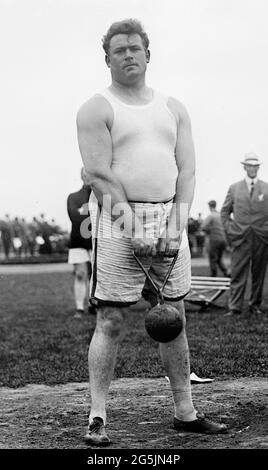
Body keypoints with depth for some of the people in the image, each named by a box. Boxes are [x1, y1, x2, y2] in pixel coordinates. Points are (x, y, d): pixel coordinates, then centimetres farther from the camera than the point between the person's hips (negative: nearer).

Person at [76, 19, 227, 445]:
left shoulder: (174, 109, 15)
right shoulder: (97, 109, 1)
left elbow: (186, 171, 6)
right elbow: (100, 175, -9)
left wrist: (176, 226, -8)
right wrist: (137, 230, -16)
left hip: (170, 220, 5)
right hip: (118, 222, -4)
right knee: (111, 322, -5)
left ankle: (185, 413, 19)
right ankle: (97, 420, 2)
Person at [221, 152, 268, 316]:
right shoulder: (234, 188, 9)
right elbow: (225, 211, 16)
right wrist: (229, 228, 6)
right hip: (240, 238, 0)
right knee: (238, 274, -5)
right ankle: (235, 307, -4)